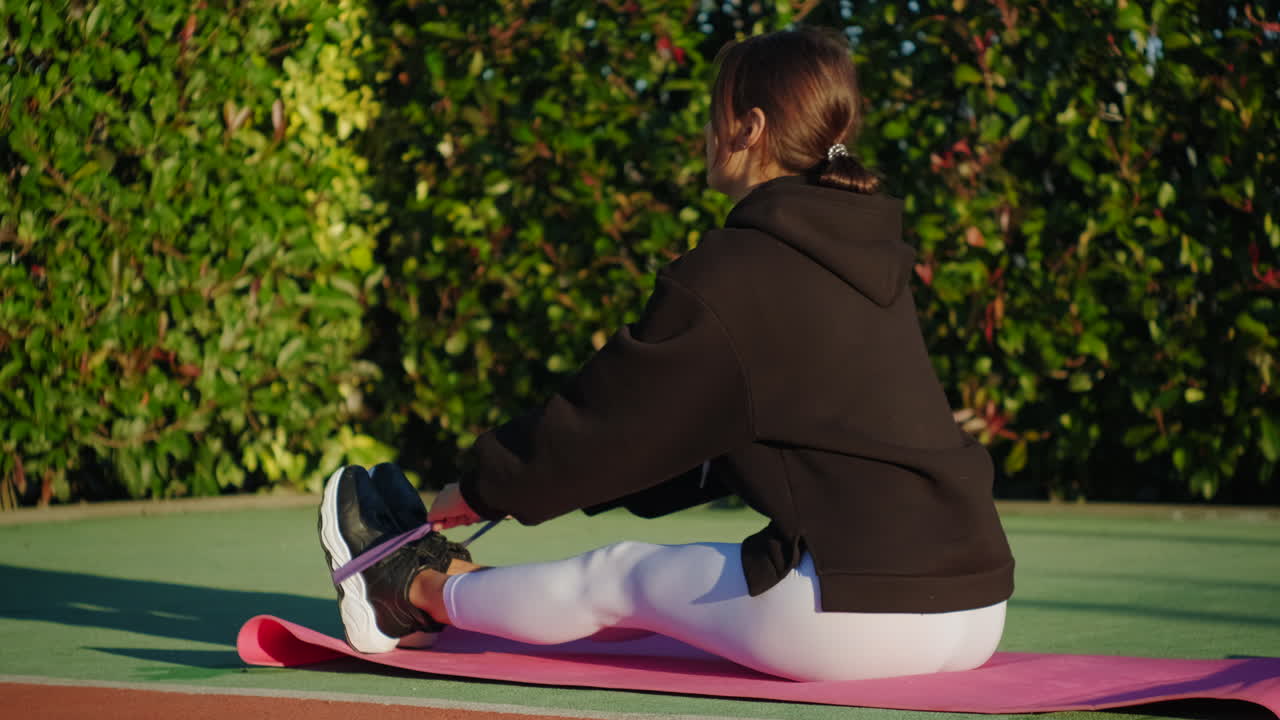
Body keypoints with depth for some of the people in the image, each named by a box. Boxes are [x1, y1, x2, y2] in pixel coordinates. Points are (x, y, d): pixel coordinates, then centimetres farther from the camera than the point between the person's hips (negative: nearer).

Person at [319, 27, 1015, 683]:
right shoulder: (865, 255, 17)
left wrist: (480, 491, 16)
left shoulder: (732, 273, -9)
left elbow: (605, 421, 0)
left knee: (619, 579, 12)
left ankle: (416, 591, 34)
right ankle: (457, 582, 42)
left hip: (862, 619, -8)